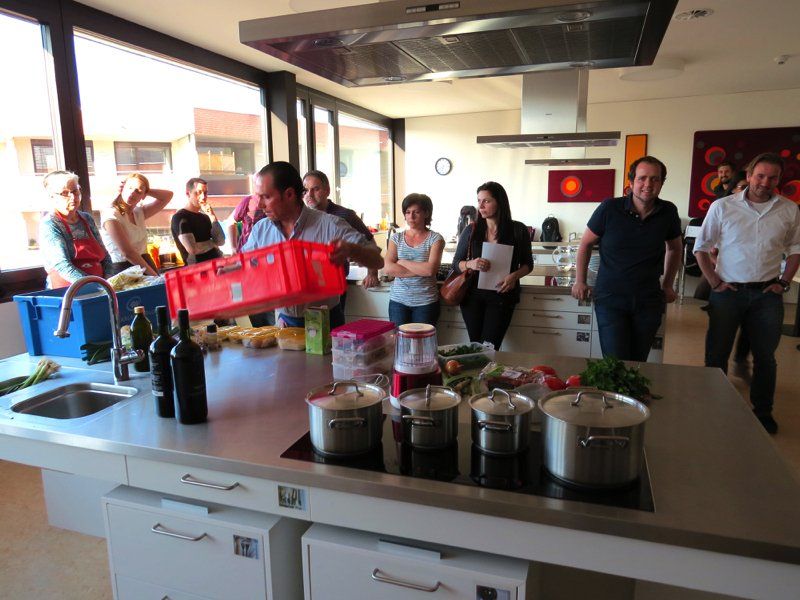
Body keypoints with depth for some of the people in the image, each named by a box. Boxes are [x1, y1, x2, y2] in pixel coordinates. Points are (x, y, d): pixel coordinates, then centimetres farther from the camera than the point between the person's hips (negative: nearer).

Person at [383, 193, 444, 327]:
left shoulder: (435, 239, -1)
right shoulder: (396, 238, 7)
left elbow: (431, 269, -15)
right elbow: (387, 268, -6)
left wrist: (402, 262, -7)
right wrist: (420, 270, -11)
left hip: (425, 302, -2)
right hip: (398, 300, 2)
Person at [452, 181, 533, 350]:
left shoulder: (518, 230, 0)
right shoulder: (471, 230, 2)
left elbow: (527, 264, 9)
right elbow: (456, 264, 7)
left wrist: (515, 275, -12)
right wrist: (470, 264, -15)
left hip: (502, 296, -2)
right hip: (473, 295, 2)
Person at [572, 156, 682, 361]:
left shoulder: (668, 212, 0)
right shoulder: (609, 208, -9)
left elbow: (675, 248, 19)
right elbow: (586, 243, 5)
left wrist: (668, 285, 19)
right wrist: (580, 281, 4)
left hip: (648, 302, 3)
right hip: (610, 298, -3)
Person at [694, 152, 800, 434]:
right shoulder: (723, 206, -4)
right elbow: (701, 248, 1)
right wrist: (714, 282, -4)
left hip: (767, 294, 2)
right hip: (728, 292, -2)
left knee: (765, 357, 12)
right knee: (716, 354, 5)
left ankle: (762, 411, 29)